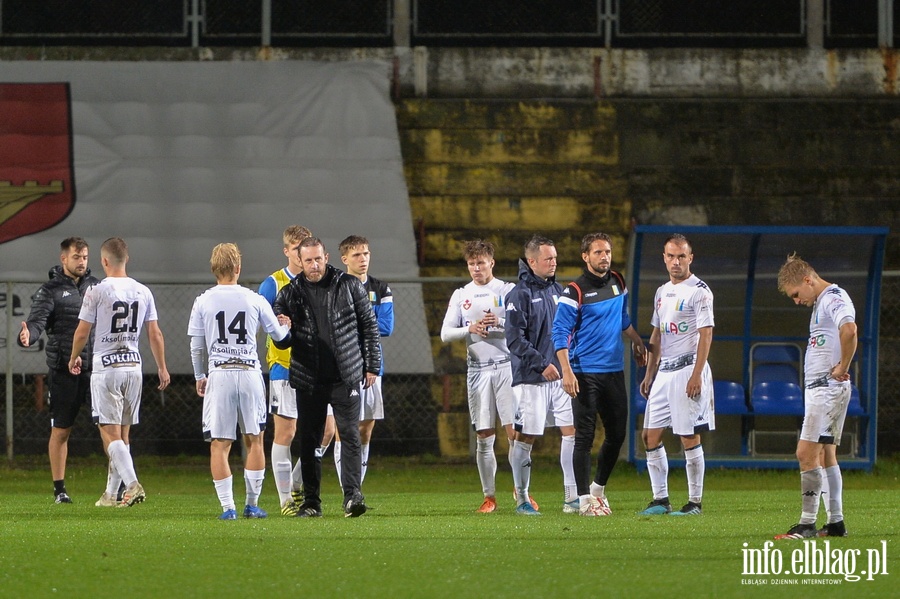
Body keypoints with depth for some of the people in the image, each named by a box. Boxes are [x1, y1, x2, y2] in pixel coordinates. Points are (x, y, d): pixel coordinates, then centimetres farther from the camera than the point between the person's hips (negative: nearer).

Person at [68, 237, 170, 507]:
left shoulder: (97, 292, -10)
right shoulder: (143, 292, 4)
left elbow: (82, 332, -6)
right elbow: (155, 334, 5)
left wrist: (74, 358, 12)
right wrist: (162, 367, 14)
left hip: (106, 368, -5)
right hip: (133, 365, 5)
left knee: (110, 432, -5)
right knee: (123, 433, 12)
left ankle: (132, 484, -23)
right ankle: (112, 493, 19)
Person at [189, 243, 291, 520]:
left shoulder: (203, 301, 0)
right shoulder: (254, 300, 2)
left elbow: (196, 346, 2)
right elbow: (279, 335, 14)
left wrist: (200, 377, 17)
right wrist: (287, 324, 37)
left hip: (219, 375, -1)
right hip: (249, 372, 1)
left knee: (219, 444, 2)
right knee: (254, 440, 12)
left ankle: (228, 506, -5)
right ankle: (252, 504, 13)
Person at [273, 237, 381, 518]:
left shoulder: (349, 286, 2)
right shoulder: (289, 294, 4)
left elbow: (369, 326, 8)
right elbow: (281, 342, 8)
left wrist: (372, 366, 4)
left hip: (346, 377, -1)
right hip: (308, 381, 2)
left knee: (350, 436, -9)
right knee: (309, 441, 5)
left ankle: (352, 495, -9)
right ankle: (311, 502, 11)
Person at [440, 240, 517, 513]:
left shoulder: (508, 290, 4)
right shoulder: (460, 295, 11)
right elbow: (445, 334, 6)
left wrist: (500, 323, -18)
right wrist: (470, 329, -11)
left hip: (507, 366, -2)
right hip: (477, 370, 2)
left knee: (515, 431, -7)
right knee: (484, 437, 2)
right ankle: (489, 496, 9)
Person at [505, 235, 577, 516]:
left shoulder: (557, 290, 13)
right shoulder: (520, 294, -7)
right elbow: (515, 340, -13)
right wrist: (541, 365, -19)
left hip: (561, 375, 6)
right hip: (531, 378, -6)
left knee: (572, 430, 0)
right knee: (526, 437, -1)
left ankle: (571, 496, 4)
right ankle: (522, 499, 8)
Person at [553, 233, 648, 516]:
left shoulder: (617, 282, 9)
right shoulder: (575, 291, -10)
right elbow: (560, 332, -13)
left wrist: (637, 341, 29)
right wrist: (567, 371, -20)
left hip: (614, 370, 6)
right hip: (586, 373, -6)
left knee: (617, 434, 10)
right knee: (585, 436, -5)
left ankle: (598, 488, 27)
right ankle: (584, 499, -1)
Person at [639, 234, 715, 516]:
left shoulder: (699, 291, -7)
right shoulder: (662, 292, 17)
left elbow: (706, 334, -13)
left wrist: (697, 375, -20)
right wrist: (649, 374, 19)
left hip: (688, 369, -8)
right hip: (664, 372, 8)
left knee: (689, 438, -6)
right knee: (650, 436, 6)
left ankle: (695, 501, 0)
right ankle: (660, 500, 13)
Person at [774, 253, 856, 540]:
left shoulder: (833, 299, -14)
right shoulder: (822, 302, 17)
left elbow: (849, 329, -34)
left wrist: (843, 367, -23)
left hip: (828, 387, -11)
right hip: (817, 387, 11)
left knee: (806, 454, -13)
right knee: (826, 455, 12)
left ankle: (807, 523, -14)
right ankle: (836, 522, 15)